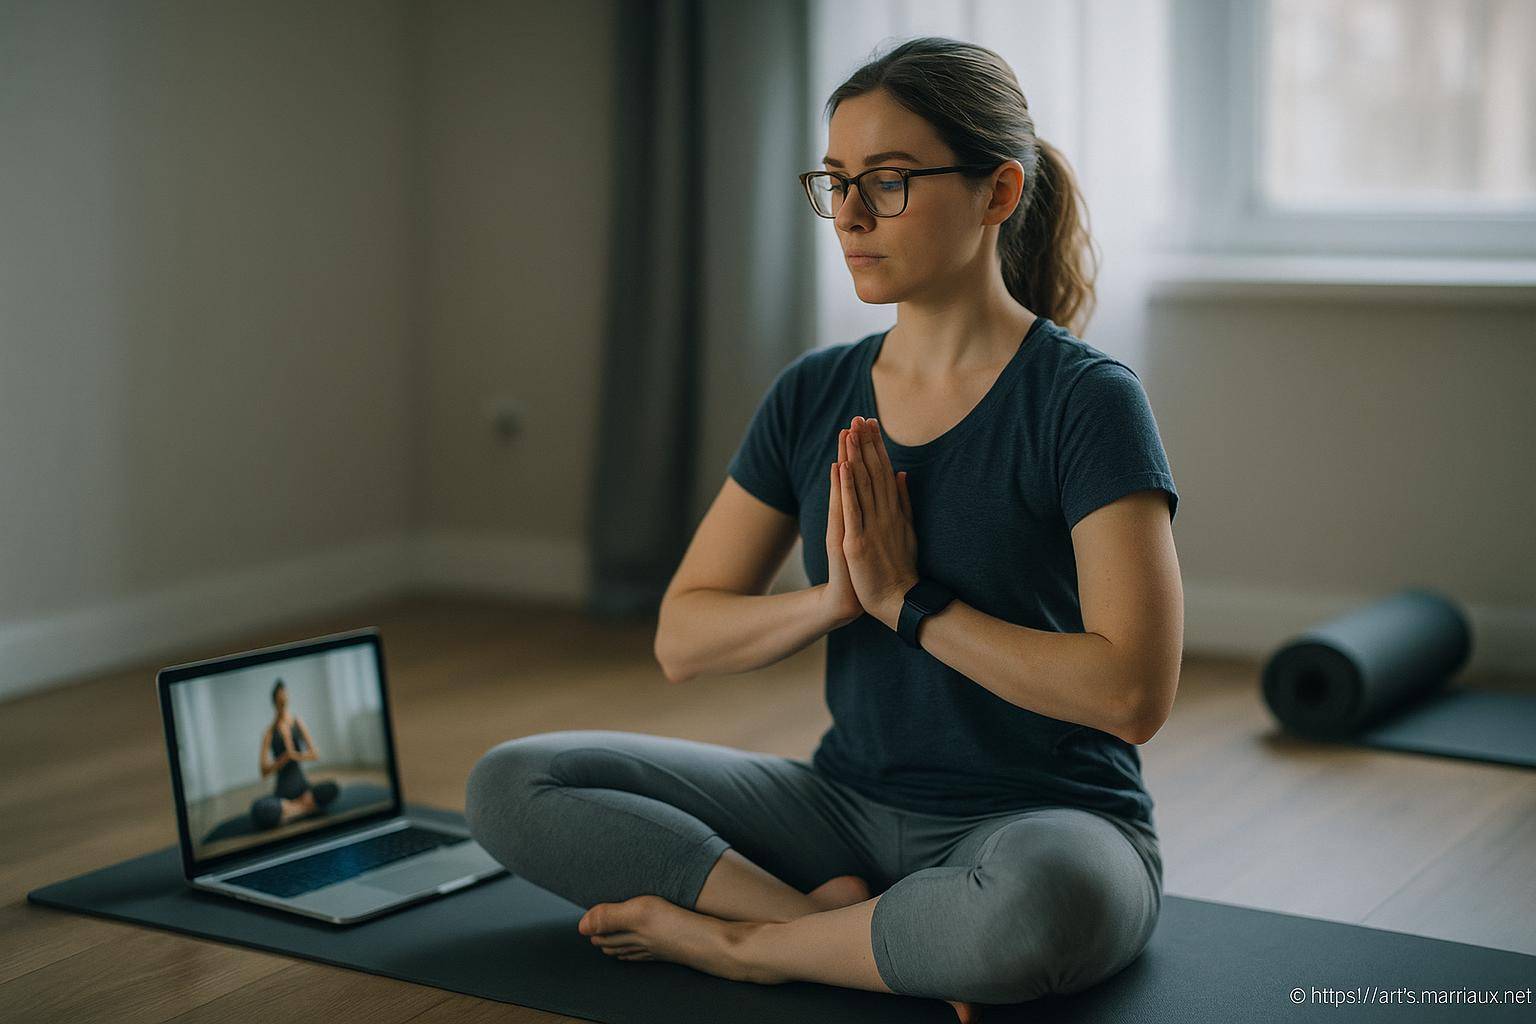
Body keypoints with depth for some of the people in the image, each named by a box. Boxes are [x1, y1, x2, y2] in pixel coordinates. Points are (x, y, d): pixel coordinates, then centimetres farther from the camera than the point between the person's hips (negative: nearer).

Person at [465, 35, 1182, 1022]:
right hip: (850, 802, 5)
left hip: (1045, 823, -5)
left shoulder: (1085, 400, -12)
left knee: (1038, 905, -42)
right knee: (510, 786, -8)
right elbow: (681, 639, 4)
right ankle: (828, 918, -17)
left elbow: (1133, 691, -21)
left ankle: (744, 939, -15)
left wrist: (908, 599, -17)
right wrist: (834, 598, -14)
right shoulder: (815, 397, 4)